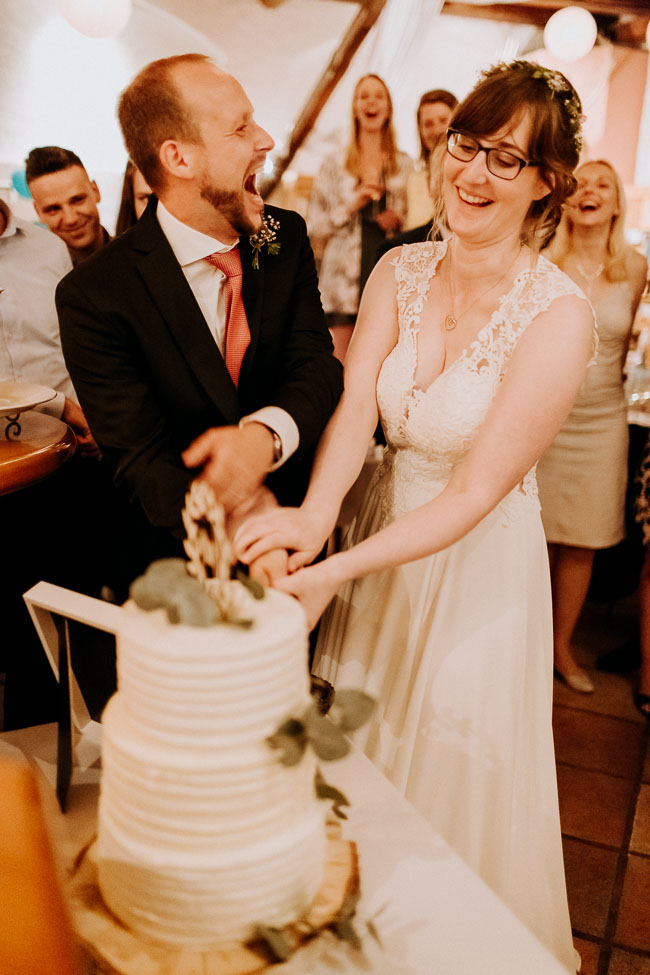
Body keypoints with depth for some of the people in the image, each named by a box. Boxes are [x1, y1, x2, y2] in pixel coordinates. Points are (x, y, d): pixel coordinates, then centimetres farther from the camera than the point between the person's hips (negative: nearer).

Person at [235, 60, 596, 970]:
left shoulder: (559, 316, -23)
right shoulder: (401, 271, -7)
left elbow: (475, 490, -24)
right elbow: (355, 403, -18)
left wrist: (334, 571, -31)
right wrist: (313, 512, -38)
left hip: (479, 560, -5)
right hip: (382, 529, 5)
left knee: (456, 771, 16)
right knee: (360, 750, 23)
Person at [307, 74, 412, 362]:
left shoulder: (405, 165, 14)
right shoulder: (334, 164, 11)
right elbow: (313, 227, 6)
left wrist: (399, 220, -1)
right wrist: (351, 205, -7)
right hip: (343, 281, -1)